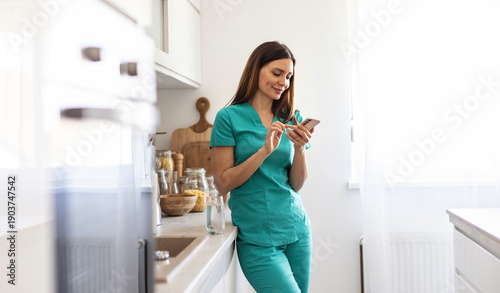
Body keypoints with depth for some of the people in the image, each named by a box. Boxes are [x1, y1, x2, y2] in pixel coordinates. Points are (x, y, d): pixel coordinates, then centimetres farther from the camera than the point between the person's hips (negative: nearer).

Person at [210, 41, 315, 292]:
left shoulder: (292, 120, 7)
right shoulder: (230, 117, -5)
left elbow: (296, 184, 6)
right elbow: (222, 183, -9)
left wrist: (299, 148, -12)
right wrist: (265, 151, -18)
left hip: (296, 228, 5)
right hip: (257, 238, -5)